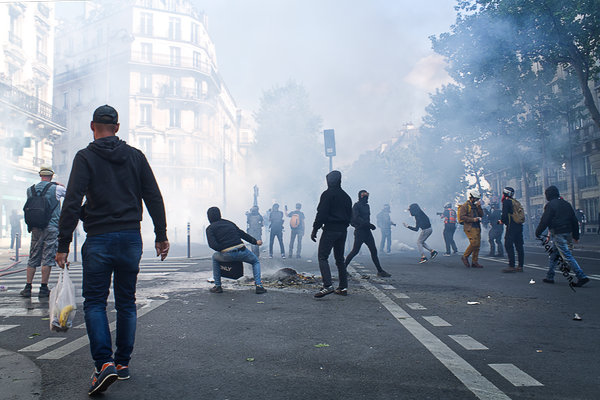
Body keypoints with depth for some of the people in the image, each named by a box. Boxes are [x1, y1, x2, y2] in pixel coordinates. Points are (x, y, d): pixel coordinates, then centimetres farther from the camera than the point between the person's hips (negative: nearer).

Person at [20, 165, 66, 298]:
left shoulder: (30, 190, 7)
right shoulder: (56, 188, -5)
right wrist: (62, 186, 27)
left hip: (35, 228, 4)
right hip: (51, 227, -4)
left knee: (33, 258, 11)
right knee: (47, 258, -1)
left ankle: (28, 287, 13)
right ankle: (43, 289, 1)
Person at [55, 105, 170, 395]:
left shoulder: (85, 157, -2)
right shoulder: (135, 156, 8)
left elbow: (72, 203, -11)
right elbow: (154, 198, 7)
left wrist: (63, 245, -9)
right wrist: (161, 235, 12)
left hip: (99, 240, -3)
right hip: (131, 238, 4)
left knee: (94, 302, 3)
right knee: (126, 302, 13)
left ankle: (104, 363, -12)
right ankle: (123, 362, 20)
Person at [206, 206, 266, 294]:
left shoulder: (210, 228, 8)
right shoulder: (229, 223, 22)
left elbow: (212, 245, -6)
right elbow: (242, 233, 23)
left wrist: (222, 250, 10)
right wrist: (255, 241, 31)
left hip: (227, 256, -2)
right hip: (241, 251, 2)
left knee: (215, 257, 31)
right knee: (256, 261, 29)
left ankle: (217, 286, 27)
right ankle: (259, 286, 9)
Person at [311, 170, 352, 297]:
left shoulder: (327, 194, -8)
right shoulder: (346, 196, 16)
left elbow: (321, 214, -14)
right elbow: (350, 215, 18)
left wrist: (314, 229, -10)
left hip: (330, 230, -7)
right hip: (343, 230, 8)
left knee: (322, 257, -8)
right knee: (340, 258, 14)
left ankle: (327, 286, -21)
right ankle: (343, 287, 13)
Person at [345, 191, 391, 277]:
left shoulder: (367, 206, 18)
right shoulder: (356, 206, -8)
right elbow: (357, 218, -19)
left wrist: (369, 225, 10)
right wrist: (369, 224, -24)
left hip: (367, 231, 8)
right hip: (359, 231, -8)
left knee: (374, 250, 5)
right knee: (355, 251, -7)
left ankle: (380, 271, 9)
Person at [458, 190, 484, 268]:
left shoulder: (476, 206, 21)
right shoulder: (465, 206, -3)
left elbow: (481, 215, 14)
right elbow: (462, 217, -12)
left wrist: (479, 207, 1)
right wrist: (472, 219, -17)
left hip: (477, 228, 8)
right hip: (470, 228, -8)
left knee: (477, 245, 4)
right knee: (474, 243, -19)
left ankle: (475, 262, 9)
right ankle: (465, 257, -1)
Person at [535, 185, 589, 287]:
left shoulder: (550, 205, -8)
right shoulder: (566, 204, 15)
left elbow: (544, 221, -12)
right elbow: (574, 220, 15)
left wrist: (538, 232, 0)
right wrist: (576, 235, 19)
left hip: (558, 234, -8)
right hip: (568, 233, 8)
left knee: (567, 256, -9)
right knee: (553, 255, 17)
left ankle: (581, 277, -15)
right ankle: (549, 277, 21)